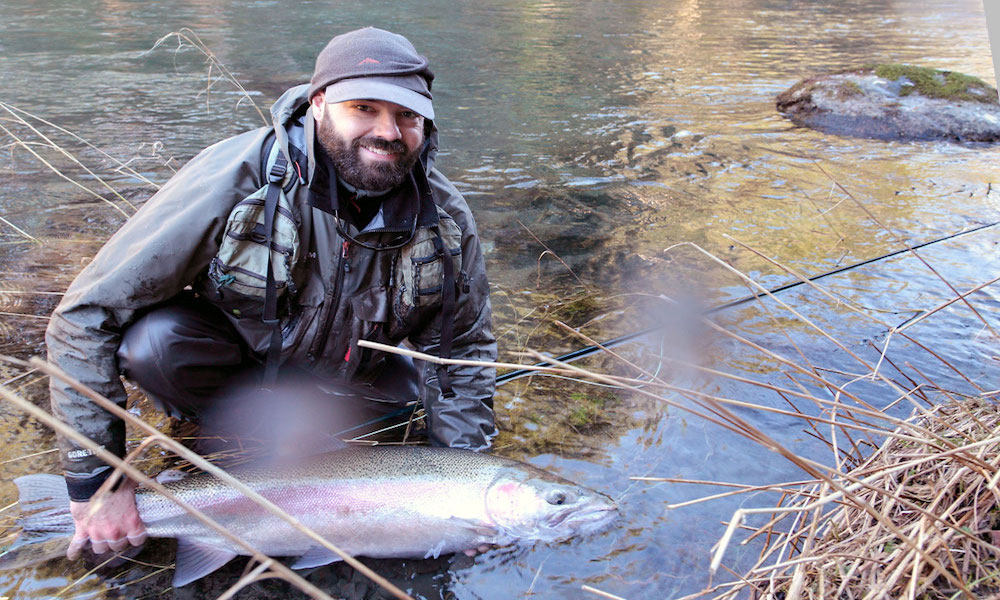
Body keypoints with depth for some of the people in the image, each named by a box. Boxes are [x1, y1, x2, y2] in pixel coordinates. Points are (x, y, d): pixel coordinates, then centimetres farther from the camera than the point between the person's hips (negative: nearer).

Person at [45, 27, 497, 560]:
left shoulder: (446, 216, -19)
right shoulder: (231, 180, -31)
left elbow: (464, 352, -6)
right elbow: (87, 317, -27)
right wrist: (95, 479, -27)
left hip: (351, 373, 4)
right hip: (240, 351, -3)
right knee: (151, 341, -31)